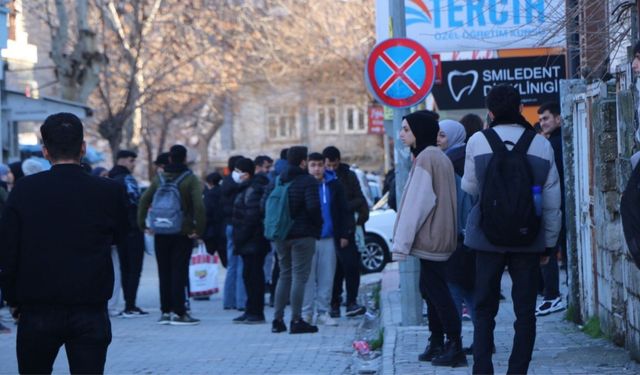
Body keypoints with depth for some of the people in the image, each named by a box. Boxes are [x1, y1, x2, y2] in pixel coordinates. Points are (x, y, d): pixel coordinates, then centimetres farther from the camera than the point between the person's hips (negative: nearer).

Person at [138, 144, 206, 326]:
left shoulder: (159, 178, 5)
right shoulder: (190, 179, -7)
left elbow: (144, 201, 2)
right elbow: (199, 205, -18)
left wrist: (142, 224, 5)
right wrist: (199, 229, -14)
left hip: (161, 233, 3)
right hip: (183, 233, -3)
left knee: (164, 272, 11)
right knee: (179, 272, -1)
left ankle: (165, 311, 13)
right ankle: (178, 312, -3)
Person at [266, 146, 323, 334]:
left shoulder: (276, 181, 9)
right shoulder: (307, 181, -9)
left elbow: (265, 204, 8)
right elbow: (313, 206, -19)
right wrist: (318, 225, -4)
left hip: (280, 235, 6)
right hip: (303, 234, -6)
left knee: (285, 274, 15)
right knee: (300, 276, -4)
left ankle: (278, 320, 13)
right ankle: (296, 320, -7)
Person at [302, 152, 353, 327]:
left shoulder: (334, 185, 6)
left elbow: (343, 211, 10)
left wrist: (344, 234, 4)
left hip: (328, 238, 2)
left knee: (326, 278, 3)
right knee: (307, 277, 0)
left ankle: (323, 312, 9)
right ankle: (306, 312, 6)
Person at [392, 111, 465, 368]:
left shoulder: (425, 158, -14)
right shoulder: (440, 157, 15)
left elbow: (416, 204, -17)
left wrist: (401, 243, -15)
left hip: (430, 238, -10)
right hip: (439, 238, 10)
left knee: (435, 291, -7)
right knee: (431, 289, 14)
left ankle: (455, 347, -7)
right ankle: (437, 344, 18)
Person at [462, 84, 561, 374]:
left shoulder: (478, 141, -6)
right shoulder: (541, 144, -2)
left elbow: (469, 187, 5)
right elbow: (552, 200, 3)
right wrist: (549, 241, 11)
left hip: (488, 237, 0)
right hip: (529, 238, 0)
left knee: (484, 308, 10)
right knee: (525, 311, 7)